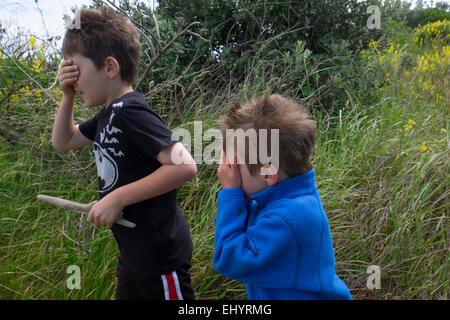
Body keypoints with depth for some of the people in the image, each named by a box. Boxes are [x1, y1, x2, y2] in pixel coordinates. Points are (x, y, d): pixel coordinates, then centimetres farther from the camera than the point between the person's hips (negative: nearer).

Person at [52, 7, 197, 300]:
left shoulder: (131, 112, -23)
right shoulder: (109, 115, 6)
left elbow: (184, 166, -32)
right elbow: (63, 141, 21)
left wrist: (118, 198, -27)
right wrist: (68, 97, 5)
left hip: (160, 257, -10)